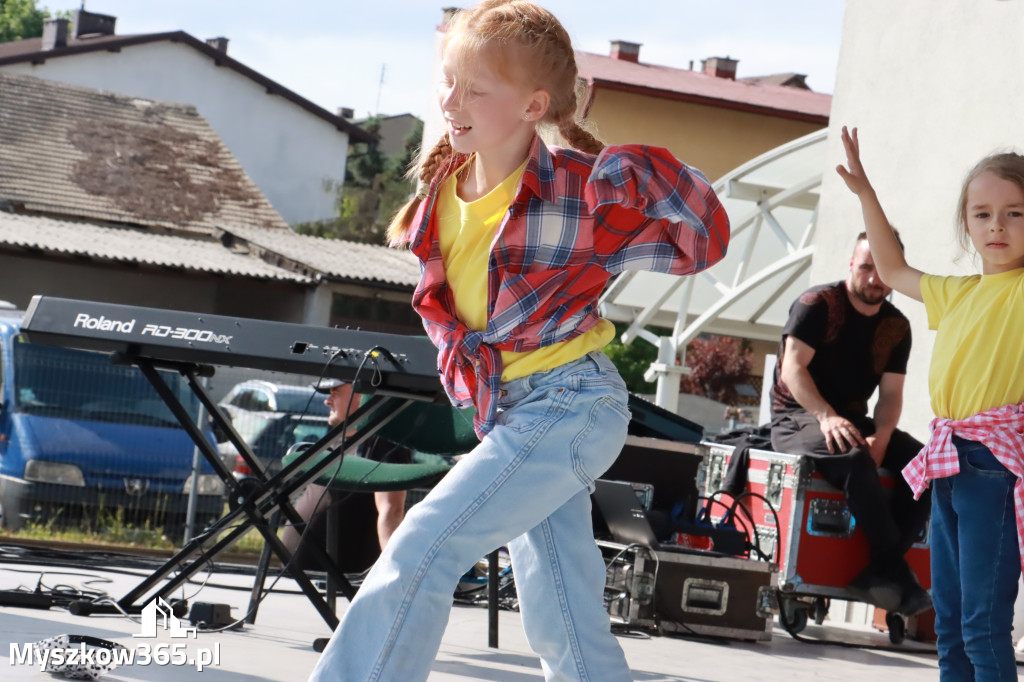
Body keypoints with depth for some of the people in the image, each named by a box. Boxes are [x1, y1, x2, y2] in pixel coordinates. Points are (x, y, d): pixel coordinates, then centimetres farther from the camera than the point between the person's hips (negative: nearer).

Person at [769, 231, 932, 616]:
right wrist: (827, 417, -32)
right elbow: (793, 369, -17)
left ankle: (877, 573, -25)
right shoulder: (818, 305, -7)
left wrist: (881, 436, -18)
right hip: (797, 419, -6)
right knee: (854, 458, -38)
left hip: (853, 420, 6)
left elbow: (890, 394, 4)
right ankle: (894, 569, -29)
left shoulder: (896, 328, 9)